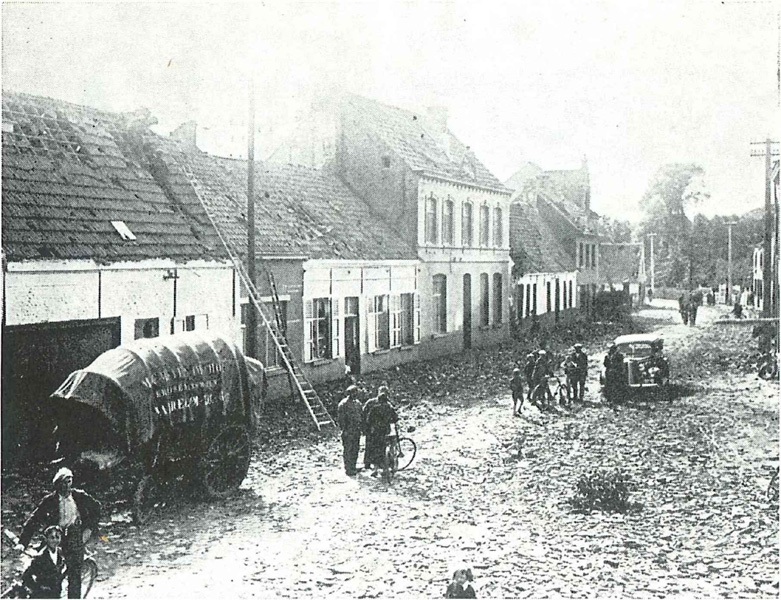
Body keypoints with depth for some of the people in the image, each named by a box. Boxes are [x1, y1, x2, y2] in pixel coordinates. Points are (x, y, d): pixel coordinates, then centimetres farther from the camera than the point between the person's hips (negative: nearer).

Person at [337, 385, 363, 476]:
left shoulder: (357, 403, 11)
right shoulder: (343, 404, -12)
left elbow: (361, 415, 20)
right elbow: (340, 418, -12)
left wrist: (362, 426, 11)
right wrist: (344, 430, -15)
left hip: (357, 430, 7)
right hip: (348, 431, -7)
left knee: (355, 449, 12)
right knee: (348, 450, -3)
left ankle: (353, 467, 22)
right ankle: (348, 469, 2)